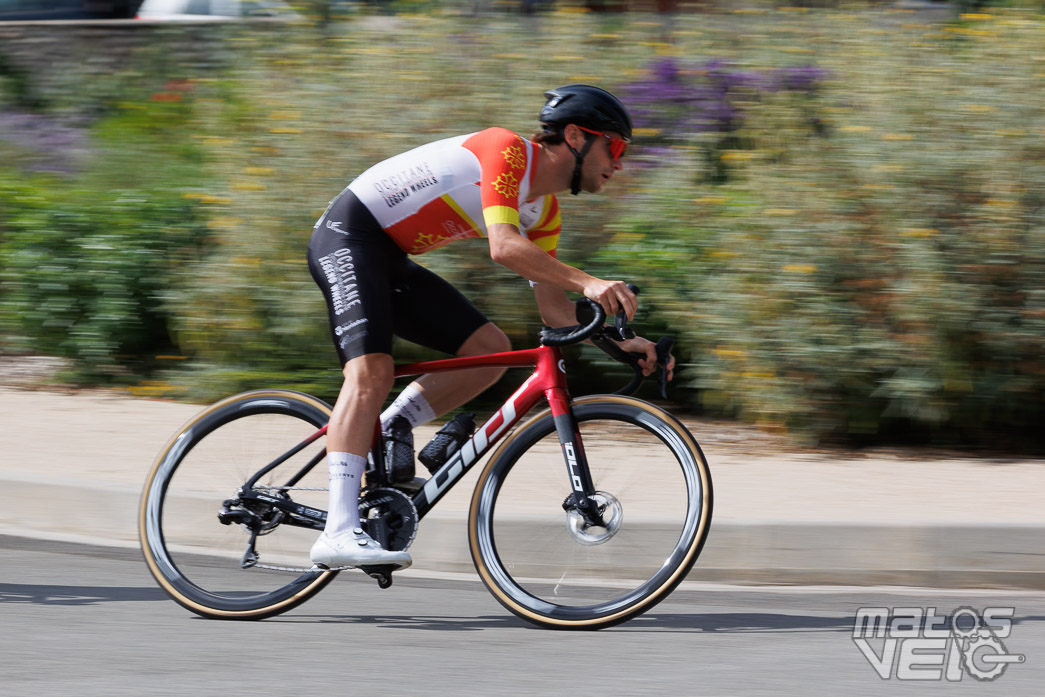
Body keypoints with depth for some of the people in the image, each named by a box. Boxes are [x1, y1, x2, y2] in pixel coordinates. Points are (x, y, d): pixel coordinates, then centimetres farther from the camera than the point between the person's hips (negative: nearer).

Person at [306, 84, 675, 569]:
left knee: (490, 350, -3)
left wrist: (616, 342, -4)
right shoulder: (507, 150, -18)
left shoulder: (544, 212, 9)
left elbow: (553, 309, 10)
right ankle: (339, 533, -37)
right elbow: (503, 246, -32)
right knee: (372, 370, -27)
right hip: (349, 234, -10)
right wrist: (587, 283, -41)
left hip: (393, 262, 10)